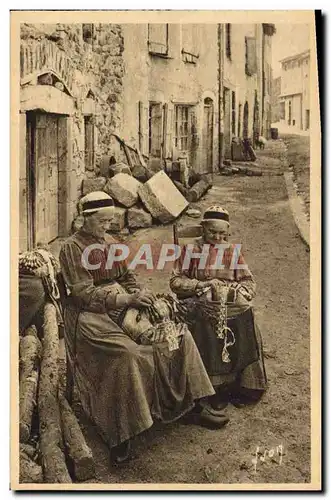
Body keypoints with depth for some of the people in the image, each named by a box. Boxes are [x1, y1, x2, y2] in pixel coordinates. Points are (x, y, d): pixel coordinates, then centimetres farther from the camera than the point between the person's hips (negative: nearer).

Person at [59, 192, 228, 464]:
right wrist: (127, 299, -22)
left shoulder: (112, 243, 15)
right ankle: (118, 435, -21)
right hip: (90, 314, -7)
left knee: (178, 334, -7)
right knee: (127, 353, -33)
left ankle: (194, 406, 1)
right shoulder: (72, 248, -7)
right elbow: (84, 293, -15)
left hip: (122, 306, 7)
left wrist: (140, 294, -6)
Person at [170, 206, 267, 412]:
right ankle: (216, 388, -16)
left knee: (244, 330, -25)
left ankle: (243, 386, -9)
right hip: (200, 304, -2)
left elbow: (250, 283, 11)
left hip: (232, 304, 2)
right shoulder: (191, 250, 8)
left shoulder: (233, 251, 15)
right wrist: (202, 286, -11)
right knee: (207, 331, -30)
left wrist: (234, 291, -9)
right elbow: (176, 281, 2)